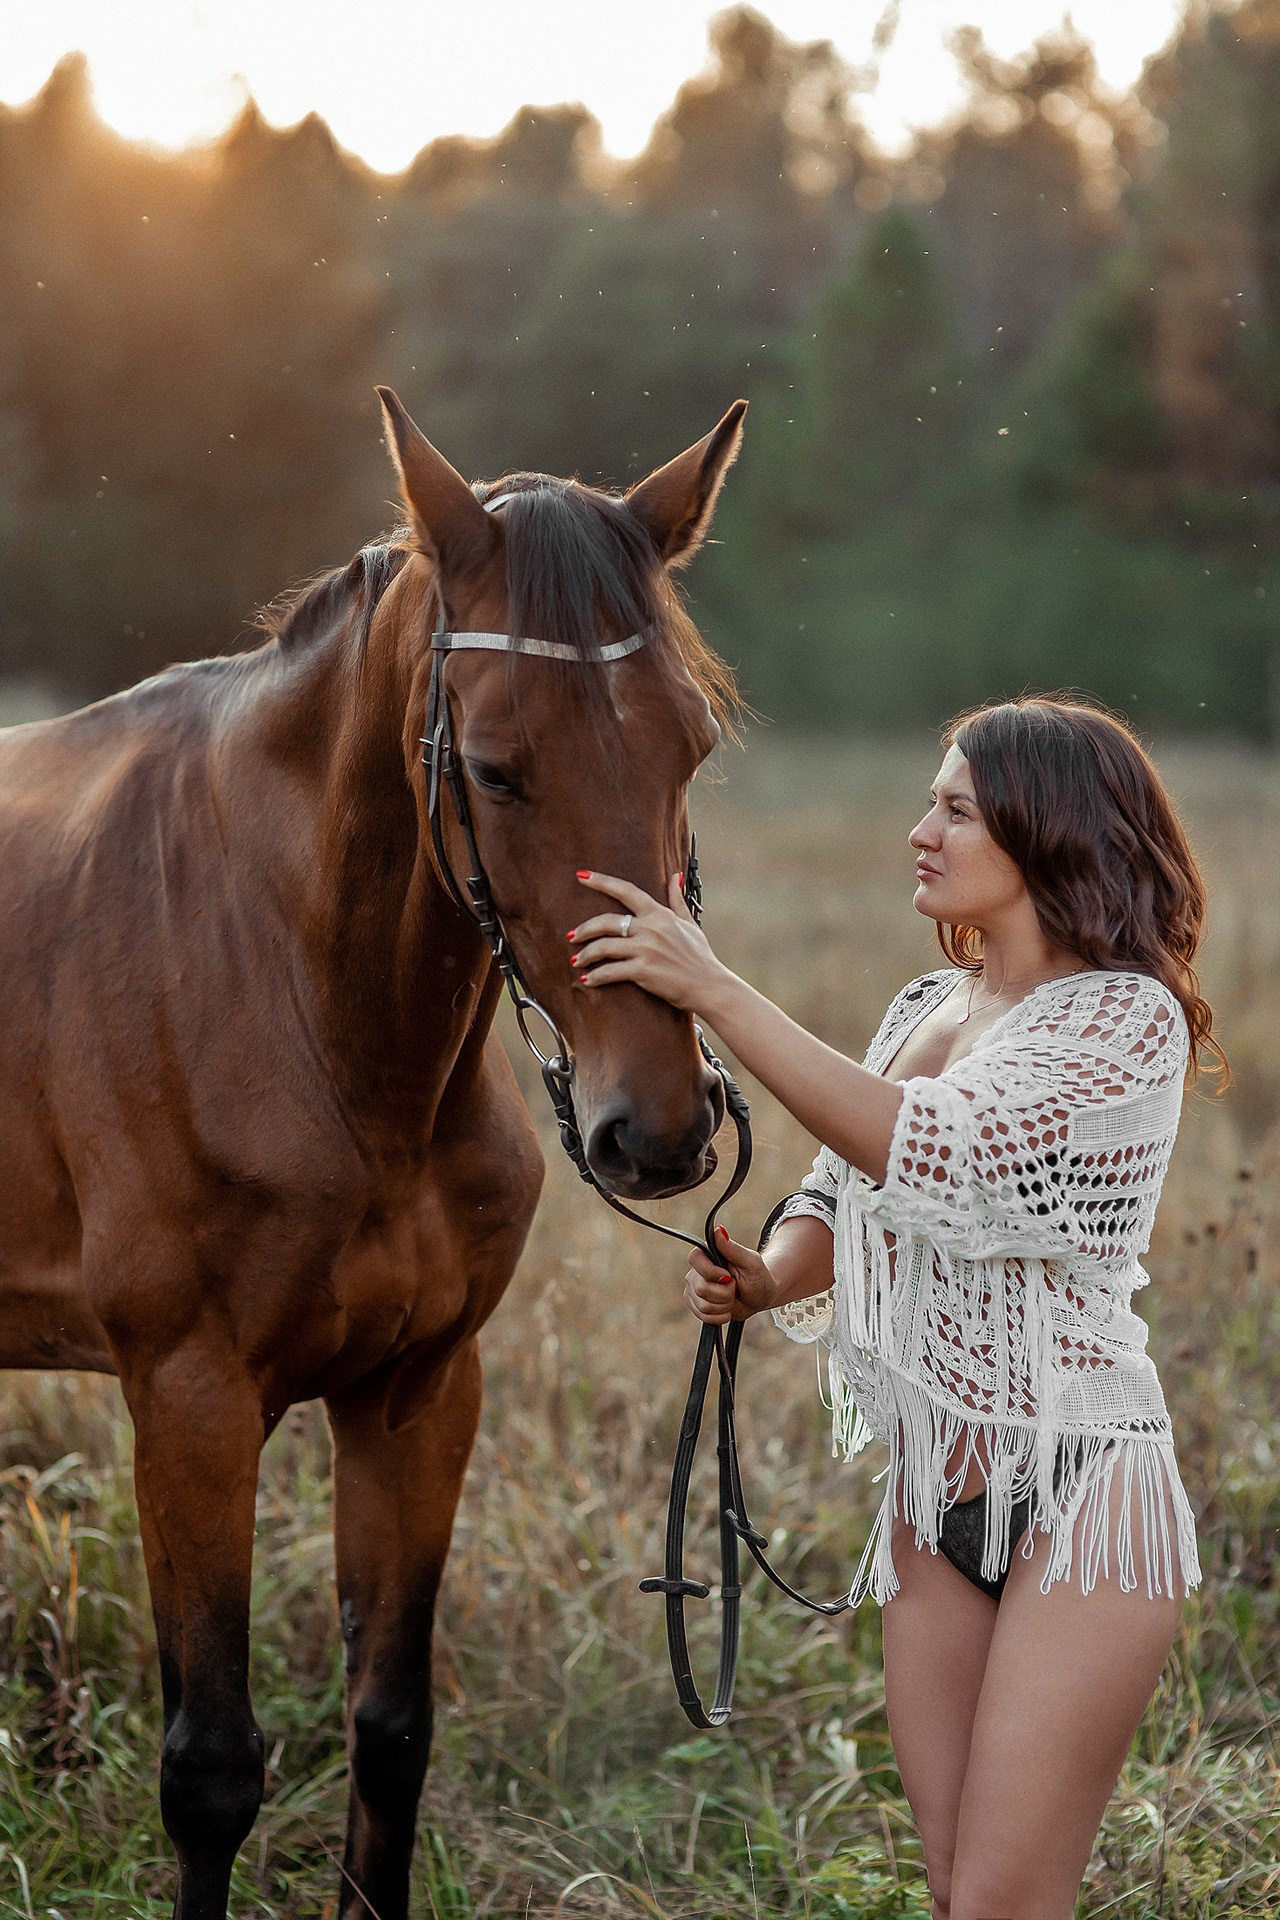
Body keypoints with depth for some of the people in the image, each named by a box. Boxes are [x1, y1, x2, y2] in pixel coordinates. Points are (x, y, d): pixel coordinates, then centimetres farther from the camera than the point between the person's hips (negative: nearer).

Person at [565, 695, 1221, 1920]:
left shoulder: (1128, 1016, -12)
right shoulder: (924, 1011, 12)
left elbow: (929, 1149, -26)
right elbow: (841, 1199, 17)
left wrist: (715, 990, -26)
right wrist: (764, 1277, -7)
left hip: (1078, 1492, -7)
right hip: (934, 1495, 7)